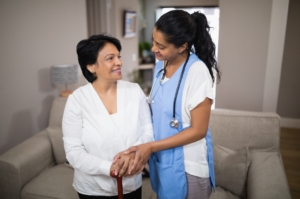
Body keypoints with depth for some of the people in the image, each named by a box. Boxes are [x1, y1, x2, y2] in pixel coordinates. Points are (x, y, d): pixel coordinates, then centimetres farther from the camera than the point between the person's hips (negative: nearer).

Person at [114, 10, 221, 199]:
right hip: (161, 157, 6)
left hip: (187, 166, -6)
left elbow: (199, 130, -20)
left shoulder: (197, 71, -22)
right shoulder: (161, 64, 0)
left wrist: (151, 147, -21)